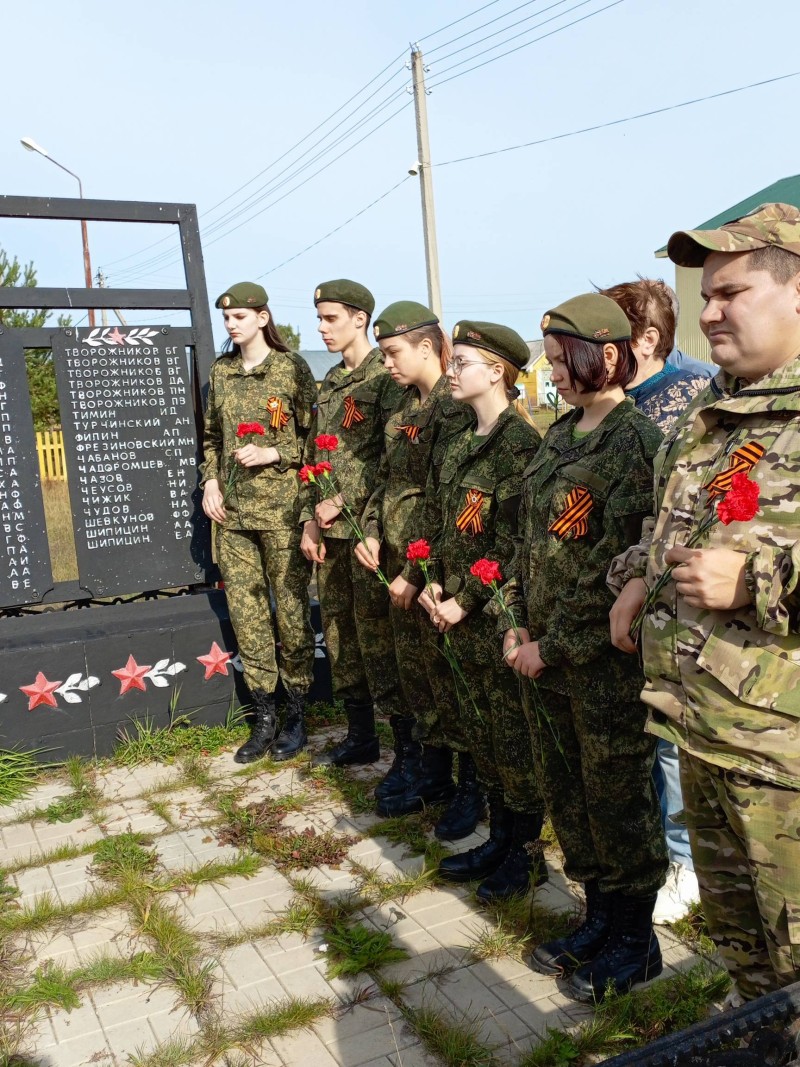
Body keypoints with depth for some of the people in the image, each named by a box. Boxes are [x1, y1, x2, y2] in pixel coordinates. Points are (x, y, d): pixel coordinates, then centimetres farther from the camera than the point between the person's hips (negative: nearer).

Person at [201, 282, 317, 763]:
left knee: (291, 610, 2)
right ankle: (264, 717, 20)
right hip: (232, 510, 5)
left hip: (282, 509, -5)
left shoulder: (292, 368, -3)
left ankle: (297, 715, 17)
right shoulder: (221, 371, 12)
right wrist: (211, 479, 5)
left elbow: (313, 436, -2)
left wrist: (273, 454, -15)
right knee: (245, 611, 7)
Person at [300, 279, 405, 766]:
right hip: (331, 529, 8)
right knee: (339, 633, 14)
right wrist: (310, 518, 9)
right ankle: (361, 735, 28)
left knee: (376, 636, -5)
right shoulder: (330, 383, 17)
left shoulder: (386, 378, -8)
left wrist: (343, 501, -14)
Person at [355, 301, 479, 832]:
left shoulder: (455, 409, -17)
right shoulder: (408, 405, 12)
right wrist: (371, 530, 4)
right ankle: (431, 773, 33)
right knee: (415, 671, 17)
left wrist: (417, 571, -19)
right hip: (400, 559, 9)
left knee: (447, 676, 2)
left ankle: (474, 786, 19)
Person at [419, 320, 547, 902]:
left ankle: (528, 849, 22)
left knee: (514, 732, 5)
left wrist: (466, 600, -16)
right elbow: (441, 521, 14)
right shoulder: (462, 444, 11)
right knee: (482, 728, 17)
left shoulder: (521, 444, -15)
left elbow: (511, 543, -19)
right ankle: (500, 836, 32)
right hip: (461, 609, 8)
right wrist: (437, 582, 1)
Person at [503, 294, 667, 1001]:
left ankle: (635, 942, 30)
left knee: (617, 800, 9)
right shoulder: (560, 438, 10)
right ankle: (599, 920, 39)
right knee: (567, 796, 18)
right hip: (546, 658, 8)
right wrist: (519, 625, 3)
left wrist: (554, 647, -16)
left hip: (608, 663, -8)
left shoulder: (636, 443, -15)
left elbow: (616, 569, -20)